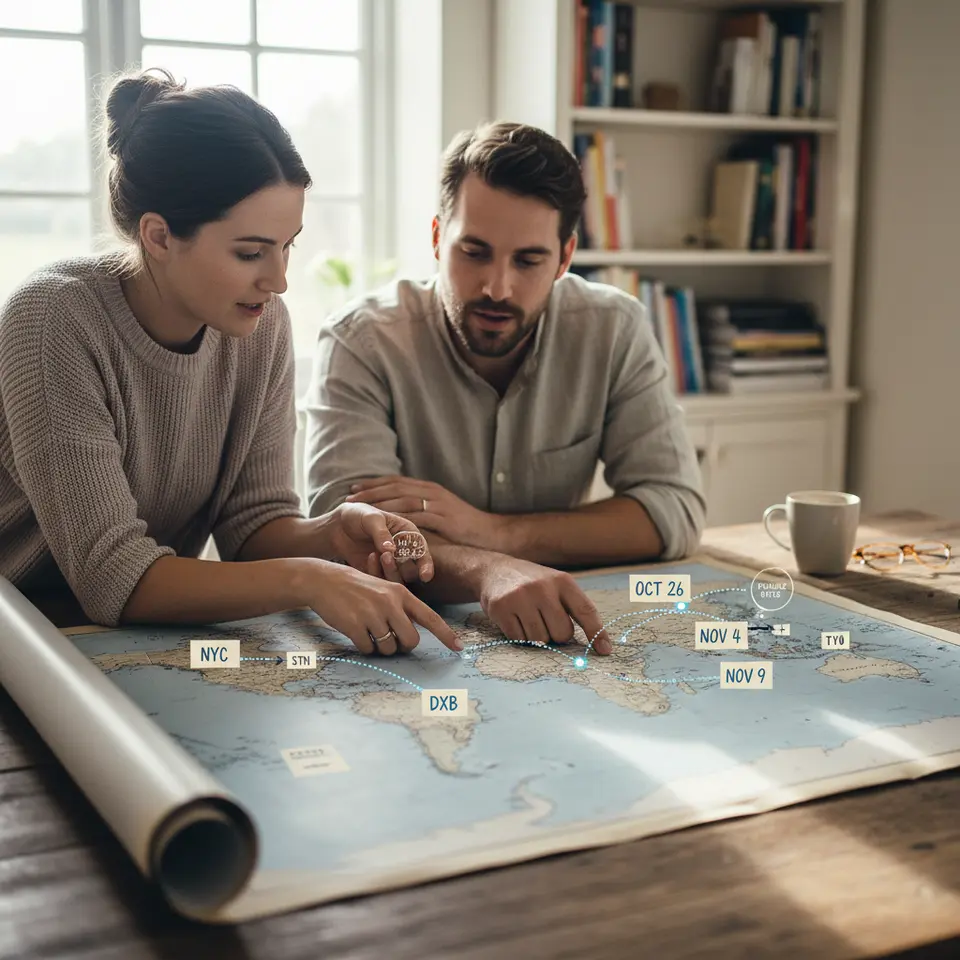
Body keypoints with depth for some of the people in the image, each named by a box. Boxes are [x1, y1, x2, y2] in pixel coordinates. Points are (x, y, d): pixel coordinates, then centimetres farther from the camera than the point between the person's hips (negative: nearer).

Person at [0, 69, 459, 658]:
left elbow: (254, 520, -2)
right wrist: (305, 580, -33)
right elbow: (111, 577, -25)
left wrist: (331, 536, -22)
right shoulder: (58, 325, -21)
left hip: (154, 643, 5)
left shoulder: (262, 326, -5)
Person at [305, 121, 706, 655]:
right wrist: (488, 571, -44)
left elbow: (677, 511, -10)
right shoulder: (360, 343, -13)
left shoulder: (614, 331, -5)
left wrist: (492, 531, -22)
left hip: (554, 631, 2)